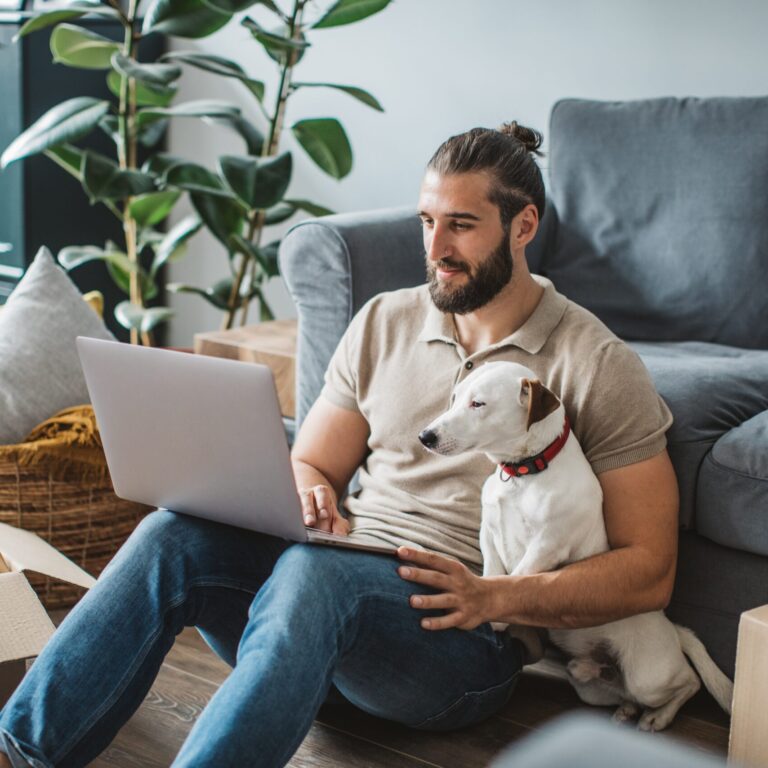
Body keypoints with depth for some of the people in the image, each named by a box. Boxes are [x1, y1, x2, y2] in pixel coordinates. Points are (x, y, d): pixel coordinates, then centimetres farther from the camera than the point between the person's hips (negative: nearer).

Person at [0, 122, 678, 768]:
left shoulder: (597, 366, -1)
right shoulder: (385, 322, 14)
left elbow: (649, 573, -4)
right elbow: (309, 466, 19)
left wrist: (496, 597, -17)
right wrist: (315, 500, -7)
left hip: (462, 635, -5)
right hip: (340, 567, 5)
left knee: (312, 571, -36)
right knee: (173, 534, -23)